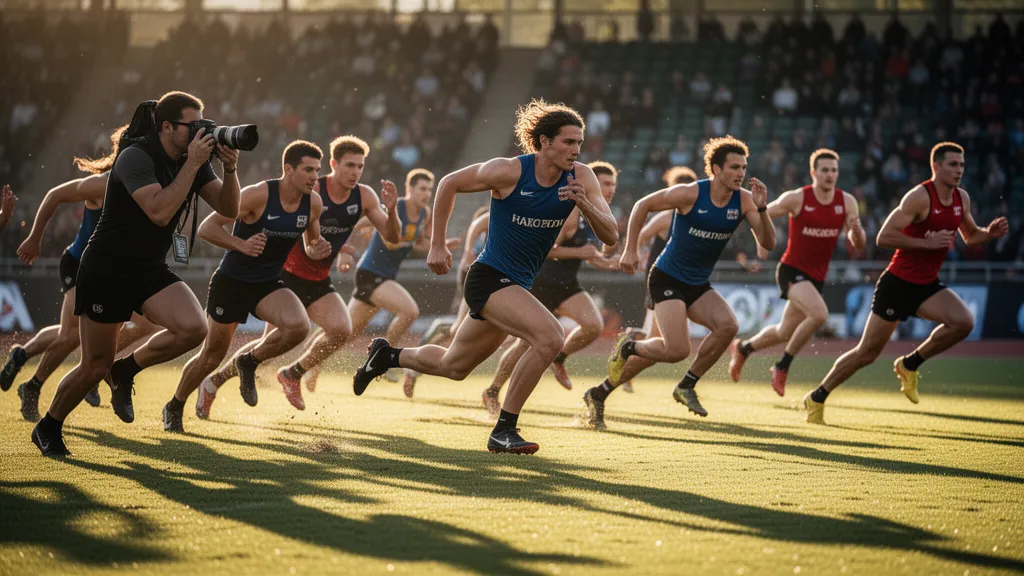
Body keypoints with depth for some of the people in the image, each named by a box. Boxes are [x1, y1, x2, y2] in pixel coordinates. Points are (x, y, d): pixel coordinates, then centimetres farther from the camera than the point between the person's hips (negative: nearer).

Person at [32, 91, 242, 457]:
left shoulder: (193, 158, 1)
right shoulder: (136, 158, -21)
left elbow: (228, 209, -2)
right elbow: (159, 211, -34)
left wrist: (230, 170, -19)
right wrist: (192, 164, -30)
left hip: (150, 269, 6)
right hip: (106, 269, -6)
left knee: (194, 328, -20)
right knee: (95, 367, -1)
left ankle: (126, 371, 4)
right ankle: (48, 428, 24)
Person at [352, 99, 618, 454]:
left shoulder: (580, 178, -6)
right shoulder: (509, 172, -17)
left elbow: (610, 236, -11)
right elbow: (450, 184, -2)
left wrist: (583, 204, -30)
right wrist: (437, 246, -1)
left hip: (517, 287, 7)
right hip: (490, 278, -7)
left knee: (454, 367, 21)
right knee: (550, 338, -27)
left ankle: (386, 356, 46)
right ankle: (503, 430, -18)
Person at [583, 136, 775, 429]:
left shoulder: (744, 200, -5)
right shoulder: (689, 194, -18)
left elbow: (768, 243, -11)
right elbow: (643, 205, -5)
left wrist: (762, 208, -27)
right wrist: (631, 249, -7)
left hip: (699, 286, 6)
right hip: (667, 280, -6)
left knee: (727, 325, -19)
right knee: (677, 350, -20)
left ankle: (687, 386, 0)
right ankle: (628, 347, 12)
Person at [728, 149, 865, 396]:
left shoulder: (847, 202, -3)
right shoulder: (796, 198, -13)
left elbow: (859, 245, -2)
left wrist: (856, 230, -23)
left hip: (816, 277, 6)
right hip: (792, 270, -6)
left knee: (785, 333, 16)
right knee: (819, 314, -29)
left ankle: (743, 348, 45)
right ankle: (782, 367, -13)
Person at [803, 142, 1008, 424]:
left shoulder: (961, 198, 4)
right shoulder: (920, 197, -19)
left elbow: (970, 236, 20)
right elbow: (884, 237, -24)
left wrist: (990, 232, -1)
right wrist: (928, 242, -27)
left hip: (927, 285, 6)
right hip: (898, 283, -6)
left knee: (963, 322, -20)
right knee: (867, 352, -1)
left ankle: (910, 365, 1)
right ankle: (817, 398, 16)